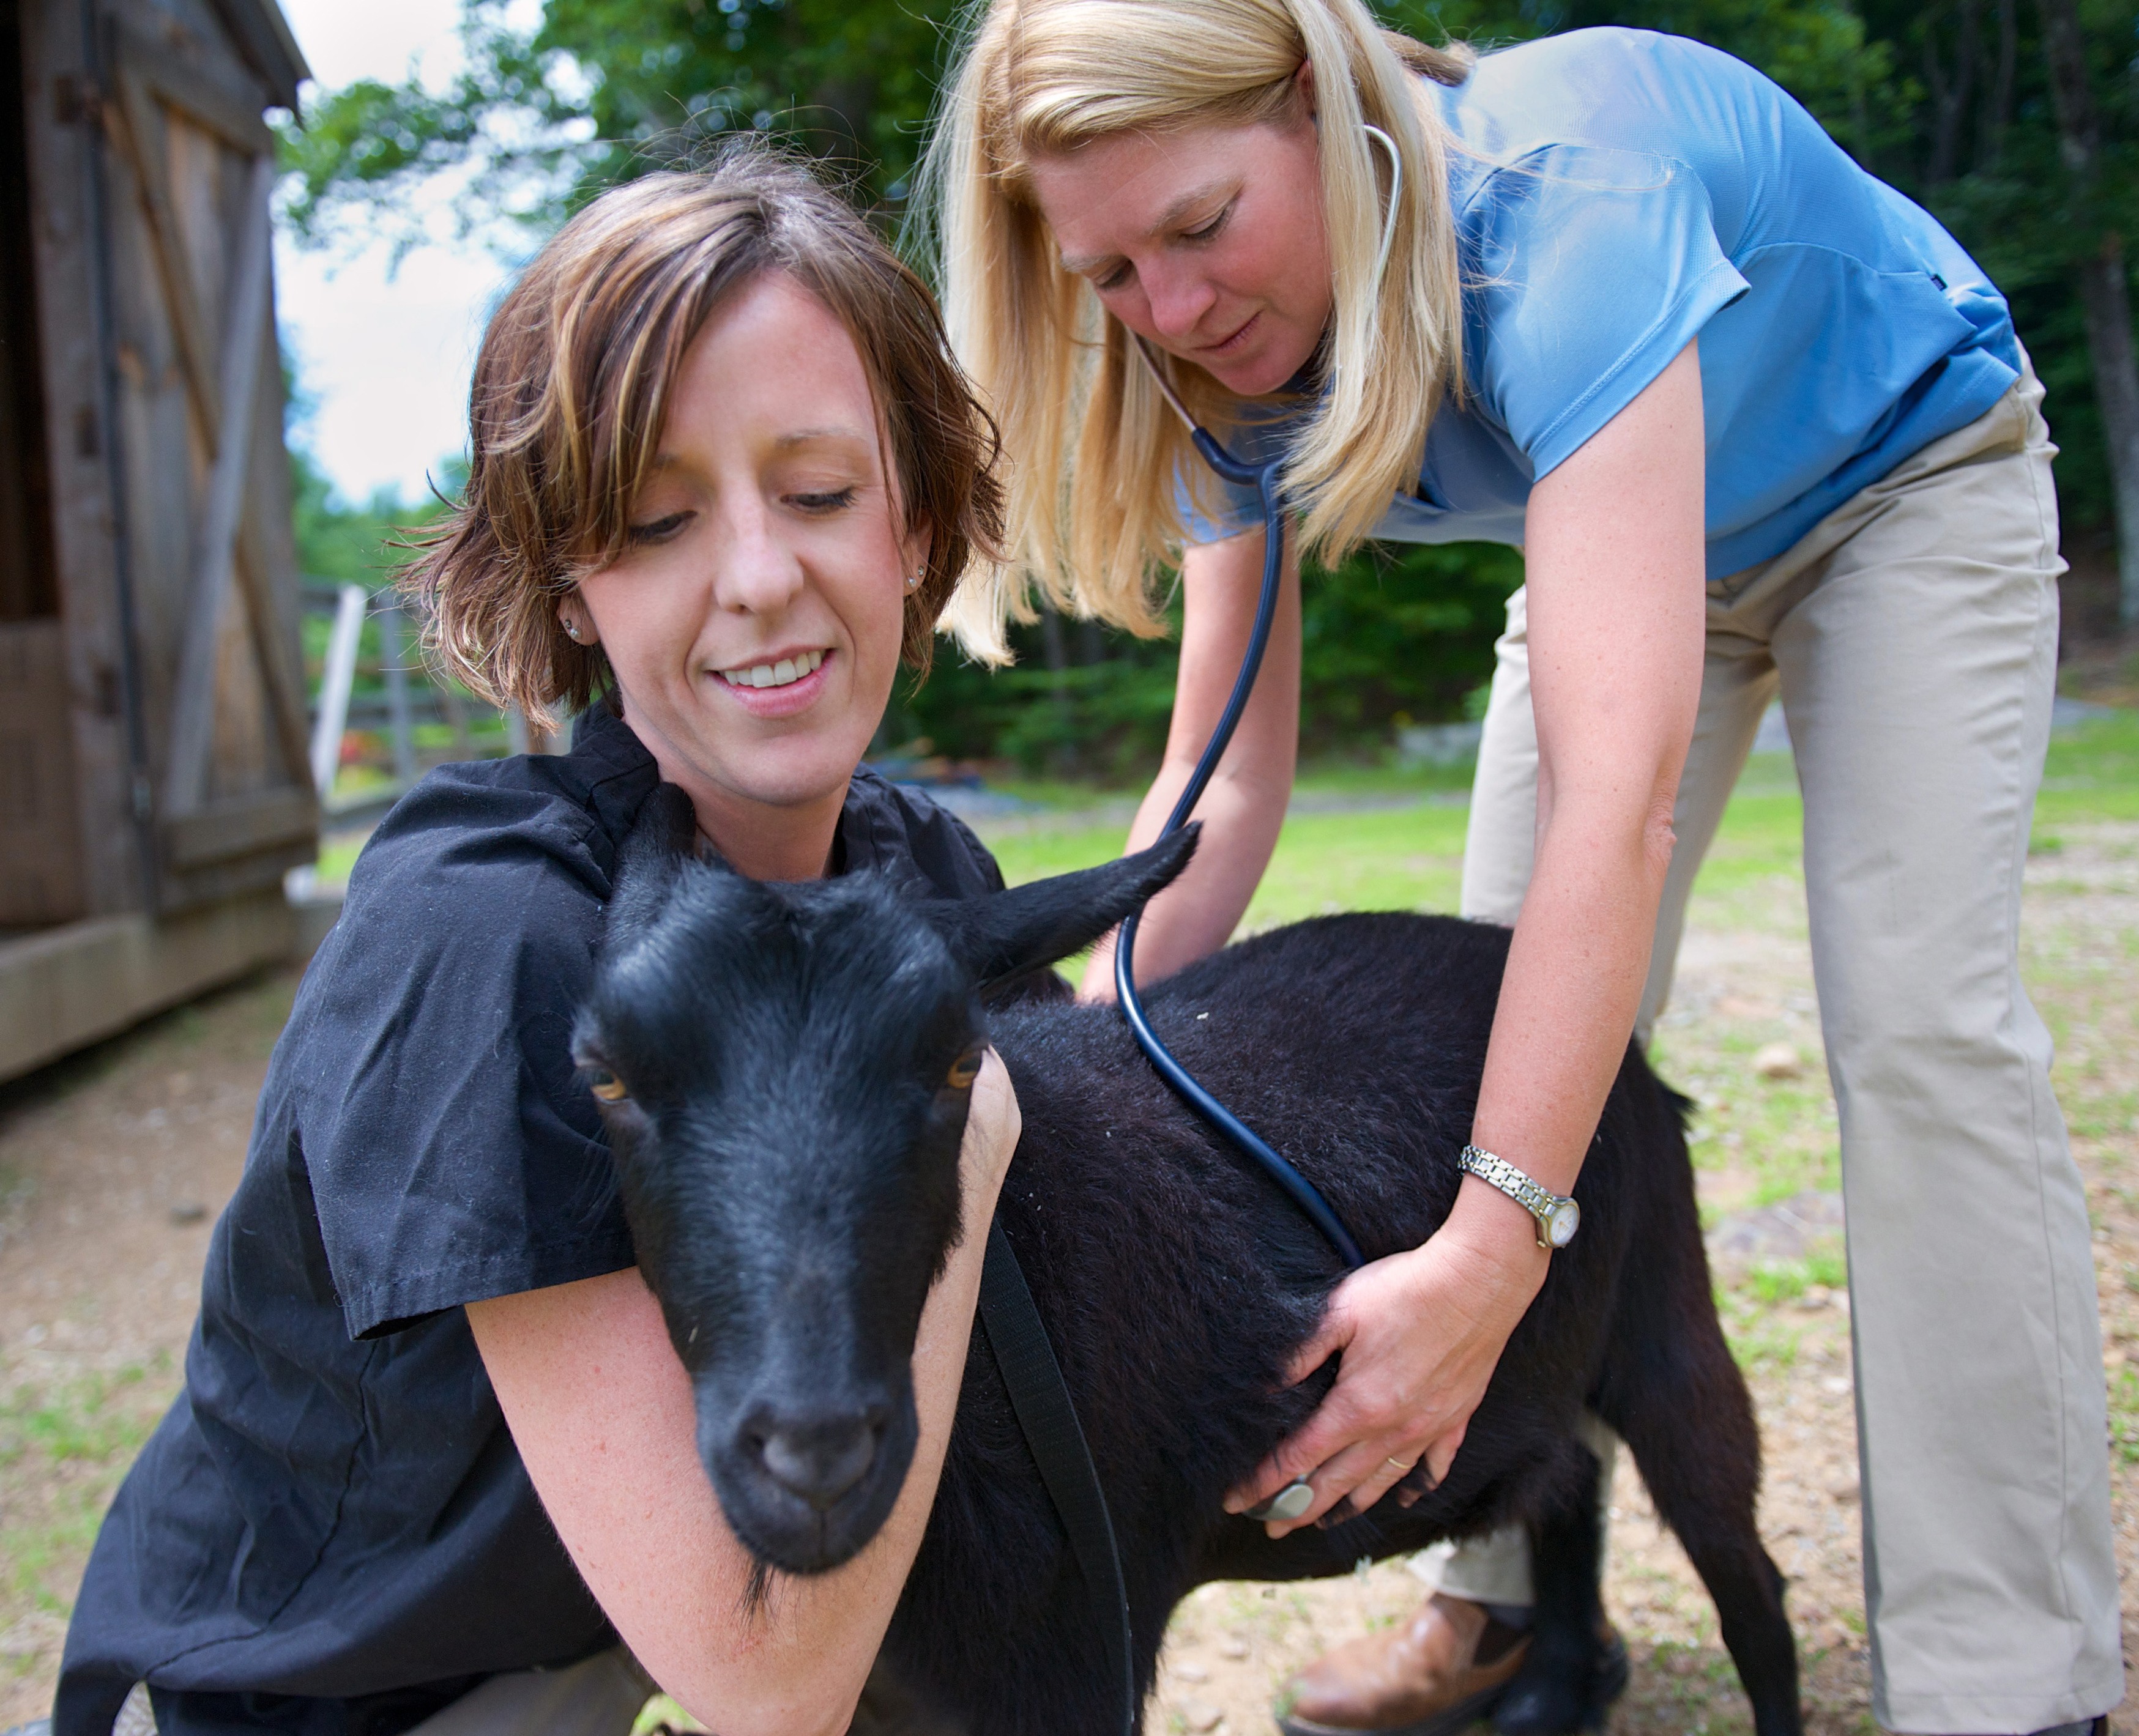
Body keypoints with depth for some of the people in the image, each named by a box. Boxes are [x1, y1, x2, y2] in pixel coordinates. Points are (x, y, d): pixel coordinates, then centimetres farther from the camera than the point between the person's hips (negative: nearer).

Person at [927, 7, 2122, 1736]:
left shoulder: (1558, 200, -42)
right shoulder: (1231, 358, -20)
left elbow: (1619, 789, -50)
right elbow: (1227, 779, -16)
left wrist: (1485, 1254, -55)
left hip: (1905, 474, -6)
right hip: (1629, 524, 6)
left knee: (1916, 1019, -21)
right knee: (1517, 1024, -3)